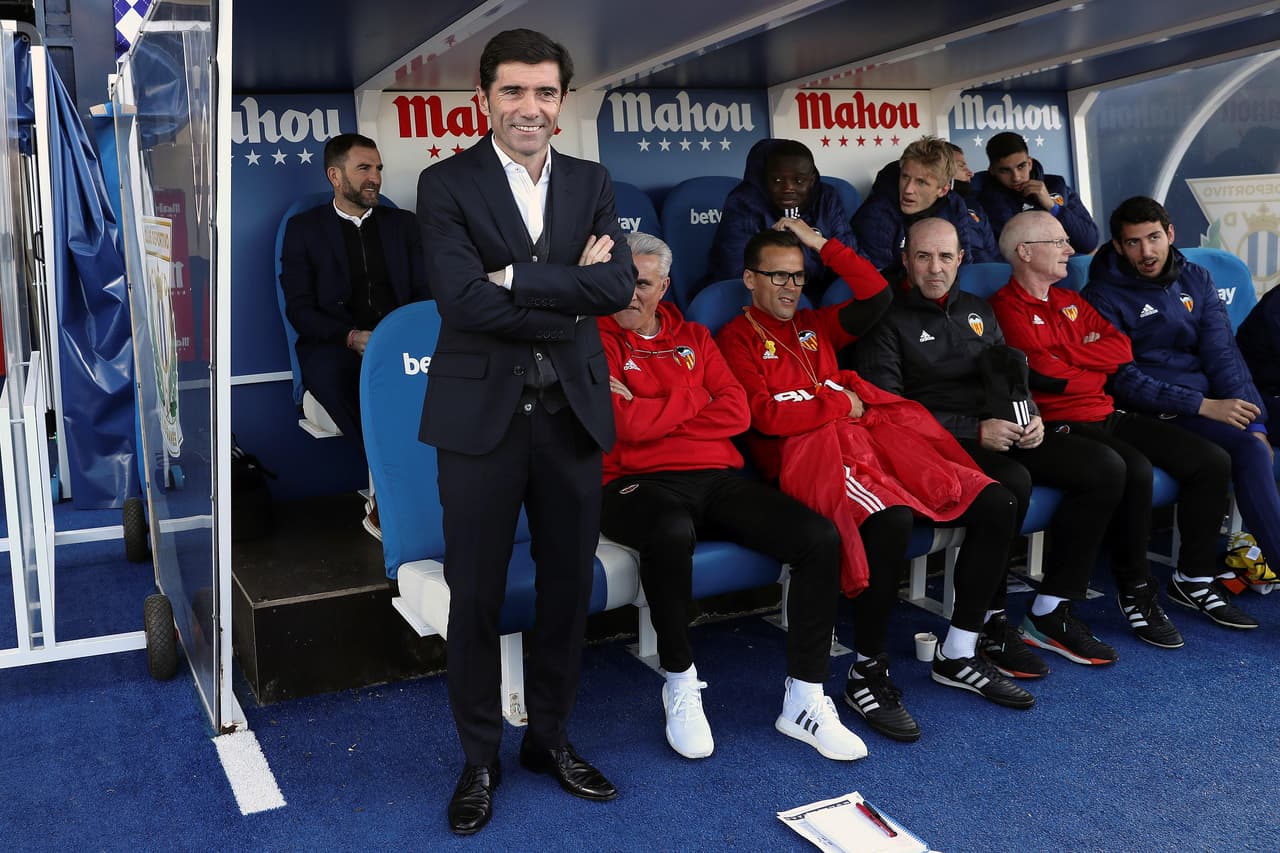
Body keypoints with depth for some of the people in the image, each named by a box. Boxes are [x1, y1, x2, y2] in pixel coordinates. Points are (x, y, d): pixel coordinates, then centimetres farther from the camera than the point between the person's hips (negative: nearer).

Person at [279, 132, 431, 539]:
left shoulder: (403, 224, 19)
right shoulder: (303, 229, 11)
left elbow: (426, 293, 12)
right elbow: (299, 309, 2)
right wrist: (351, 337, -16)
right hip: (334, 346, -2)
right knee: (333, 376, -38)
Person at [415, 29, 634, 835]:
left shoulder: (592, 183, 9)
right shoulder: (447, 183, -3)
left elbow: (618, 285, -6)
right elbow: (464, 299, -17)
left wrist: (516, 277, -14)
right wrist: (569, 296, -11)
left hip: (573, 410, 4)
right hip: (482, 412, -3)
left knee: (569, 584, 12)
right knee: (476, 593, 7)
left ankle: (552, 737, 33)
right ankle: (481, 756, 26)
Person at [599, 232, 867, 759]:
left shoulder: (694, 338, 21)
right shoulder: (598, 341, 6)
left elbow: (737, 412, 6)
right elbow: (624, 424, -11)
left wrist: (652, 415, -3)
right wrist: (692, 401, 2)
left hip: (716, 478, 5)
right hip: (640, 483, -5)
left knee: (820, 537, -17)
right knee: (672, 532, -42)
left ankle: (804, 700, -6)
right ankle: (681, 686, -18)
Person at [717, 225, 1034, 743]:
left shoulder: (815, 325, 27)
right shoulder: (737, 340, 8)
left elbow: (876, 295, 16)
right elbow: (765, 416, -7)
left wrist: (823, 245, 16)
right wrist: (840, 402, 0)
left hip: (873, 439, 7)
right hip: (807, 455, -7)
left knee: (995, 505, -7)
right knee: (889, 521, -38)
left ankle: (957, 656, 3)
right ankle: (868, 674, -19)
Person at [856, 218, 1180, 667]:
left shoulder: (978, 309, 23)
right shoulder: (890, 319, 1)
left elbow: (1014, 372, 25)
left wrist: (1031, 417, 1)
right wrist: (975, 431, -16)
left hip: (1003, 433, 7)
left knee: (1105, 467, -11)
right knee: (1011, 481, -36)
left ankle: (1051, 611, -6)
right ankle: (989, 621, -19)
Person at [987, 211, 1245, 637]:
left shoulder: (1071, 300, 21)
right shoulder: (1006, 309, -4)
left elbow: (1122, 349, 9)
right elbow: (1045, 373, -16)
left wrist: (1064, 354, -5)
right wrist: (1097, 368, 2)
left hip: (1108, 416, 9)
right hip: (1061, 425, -8)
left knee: (1212, 461, -1)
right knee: (1134, 470, -34)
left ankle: (1193, 579, 10)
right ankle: (1135, 590, -15)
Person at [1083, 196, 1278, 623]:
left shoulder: (1196, 279, 12)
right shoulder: (1104, 297, -4)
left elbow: (1222, 352, 4)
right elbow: (1124, 380, -10)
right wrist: (1206, 407, -17)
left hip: (1216, 399, 6)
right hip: (1159, 414, -5)